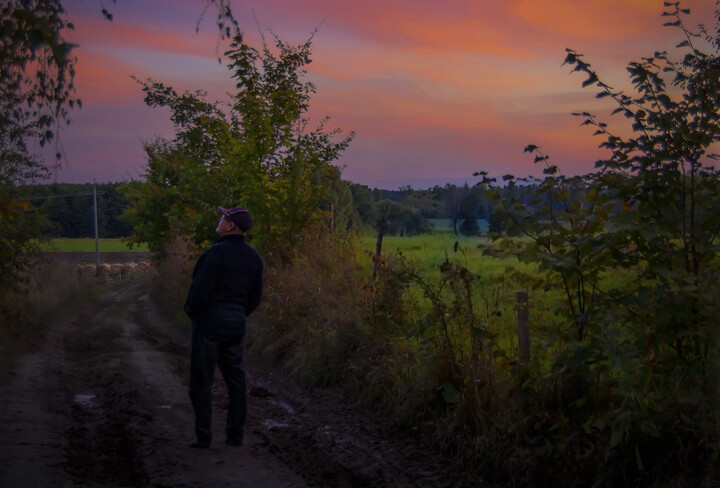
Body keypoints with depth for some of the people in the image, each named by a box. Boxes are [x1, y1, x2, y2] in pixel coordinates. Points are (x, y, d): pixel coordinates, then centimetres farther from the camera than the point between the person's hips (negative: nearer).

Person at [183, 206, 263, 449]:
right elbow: (255, 297, 8)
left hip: (209, 323, -6)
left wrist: (190, 310, 1)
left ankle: (203, 436, 6)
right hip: (235, 326, 6)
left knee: (201, 381, 4)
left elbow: (200, 290, -20)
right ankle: (235, 434, 14)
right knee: (235, 379, 12)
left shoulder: (216, 253, -18)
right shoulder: (253, 256, 3)